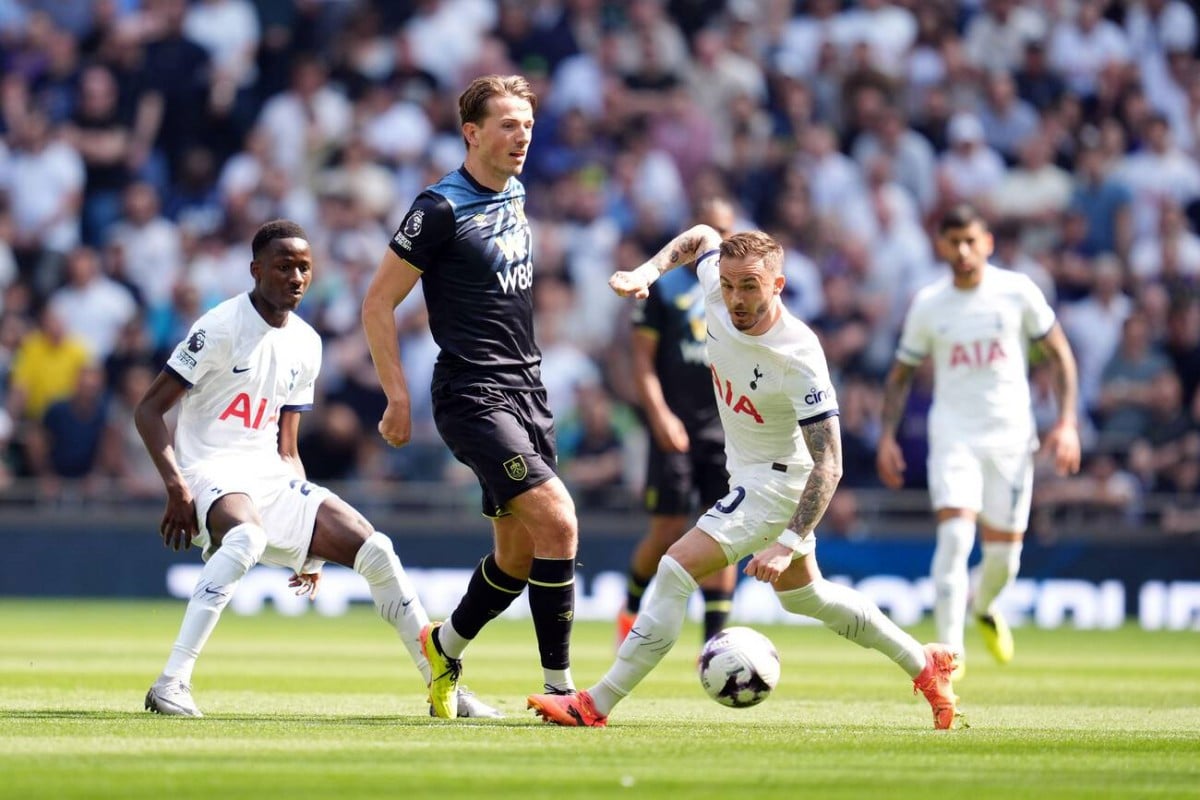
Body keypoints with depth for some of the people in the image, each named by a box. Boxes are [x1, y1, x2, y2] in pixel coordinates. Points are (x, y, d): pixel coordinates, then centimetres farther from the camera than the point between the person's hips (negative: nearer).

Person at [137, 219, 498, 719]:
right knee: (247, 536, -39)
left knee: (373, 550, -2)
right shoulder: (221, 327, -9)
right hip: (211, 474, -7)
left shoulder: (305, 345, 12)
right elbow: (148, 410, -10)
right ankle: (171, 685, -40)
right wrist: (176, 486, -22)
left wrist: (307, 542, 14)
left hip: (271, 478, 7)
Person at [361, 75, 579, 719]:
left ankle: (444, 648, 32)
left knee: (519, 554, 9)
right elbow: (377, 303, -8)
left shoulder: (515, 197, 12)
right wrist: (398, 397, -9)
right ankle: (559, 686, -12)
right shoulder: (441, 208, -11)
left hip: (525, 394, 8)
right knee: (557, 521, -19)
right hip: (473, 397, -8)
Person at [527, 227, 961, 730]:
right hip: (748, 475, 9)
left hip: (780, 478, -9)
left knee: (678, 567, -18)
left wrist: (788, 543, -38)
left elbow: (828, 463, -31)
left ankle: (596, 705, -15)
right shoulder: (717, 294, -15)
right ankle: (924, 665, 37)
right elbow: (702, 237, 9)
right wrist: (647, 271, -7)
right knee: (803, 596, 24)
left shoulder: (798, 355, -32)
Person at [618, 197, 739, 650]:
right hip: (676, 427, -3)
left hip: (727, 428, 3)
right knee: (668, 534, -3)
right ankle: (631, 609, 24)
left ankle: (714, 643, -2)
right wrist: (660, 416, -14)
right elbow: (643, 358, -3)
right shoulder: (663, 285, 0)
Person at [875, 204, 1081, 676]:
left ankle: (986, 610, 39)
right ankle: (950, 648, -18)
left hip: (1011, 437, 1)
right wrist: (887, 436, 1)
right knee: (955, 534, -20)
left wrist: (1066, 423, -4)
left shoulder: (1017, 292, -2)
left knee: (1004, 552, 5)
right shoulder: (927, 305, 2)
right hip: (953, 437, 0)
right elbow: (901, 374, 12)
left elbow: (1060, 356, 5)